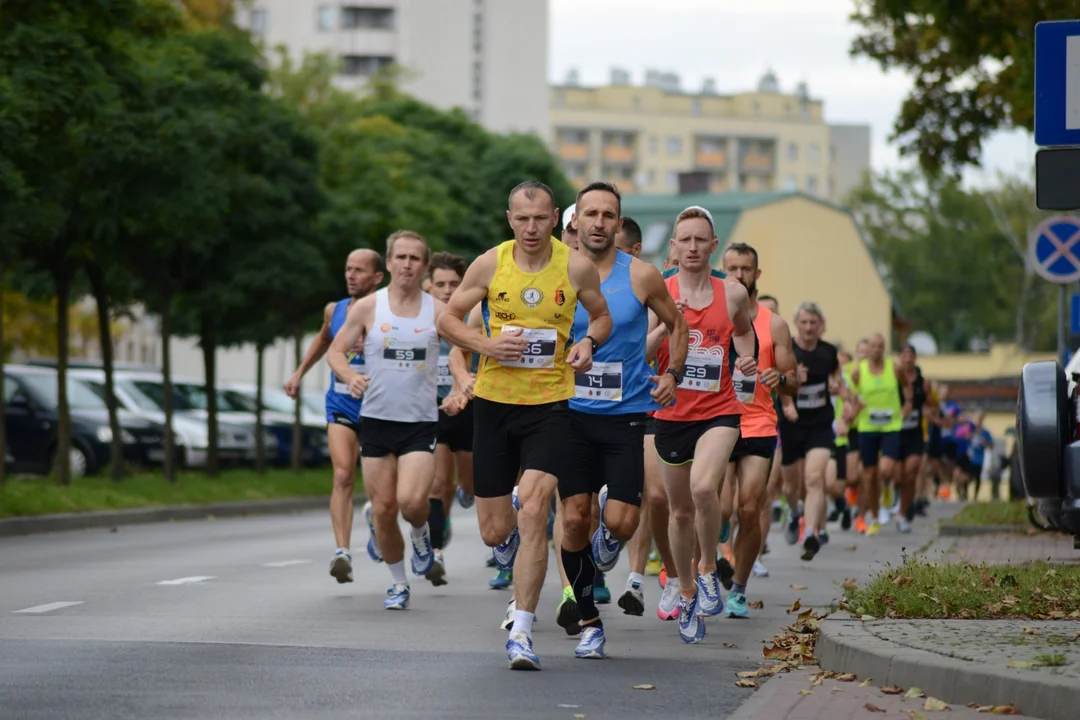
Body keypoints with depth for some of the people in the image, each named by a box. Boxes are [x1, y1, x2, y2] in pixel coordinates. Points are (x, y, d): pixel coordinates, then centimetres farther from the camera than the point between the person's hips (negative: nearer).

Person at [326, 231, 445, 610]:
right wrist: (350, 377, -14)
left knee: (411, 500, -21)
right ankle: (399, 583, 22)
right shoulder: (367, 308, 0)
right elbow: (336, 351, 6)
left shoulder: (438, 311, 0)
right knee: (382, 508, 2)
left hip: (421, 422, -1)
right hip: (376, 419, 1)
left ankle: (420, 533, 15)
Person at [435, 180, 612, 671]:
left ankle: (522, 631, -12)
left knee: (533, 512, -19)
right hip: (494, 400, 2)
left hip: (549, 404, -1)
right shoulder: (490, 264, -3)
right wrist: (486, 345, -13)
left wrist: (588, 341, -8)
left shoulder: (577, 267, -3)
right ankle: (510, 508, 47)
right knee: (494, 533, 6)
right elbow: (448, 319, 6)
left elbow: (602, 316, 14)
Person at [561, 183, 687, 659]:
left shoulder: (641, 277, -2)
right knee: (573, 520, -4)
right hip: (572, 414, 1)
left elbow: (677, 324, 13)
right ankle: (589, 623, 11)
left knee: (621, 523, -11)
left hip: (627, 415, -1)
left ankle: (606, 544, 28)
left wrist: (671, 374, 1)